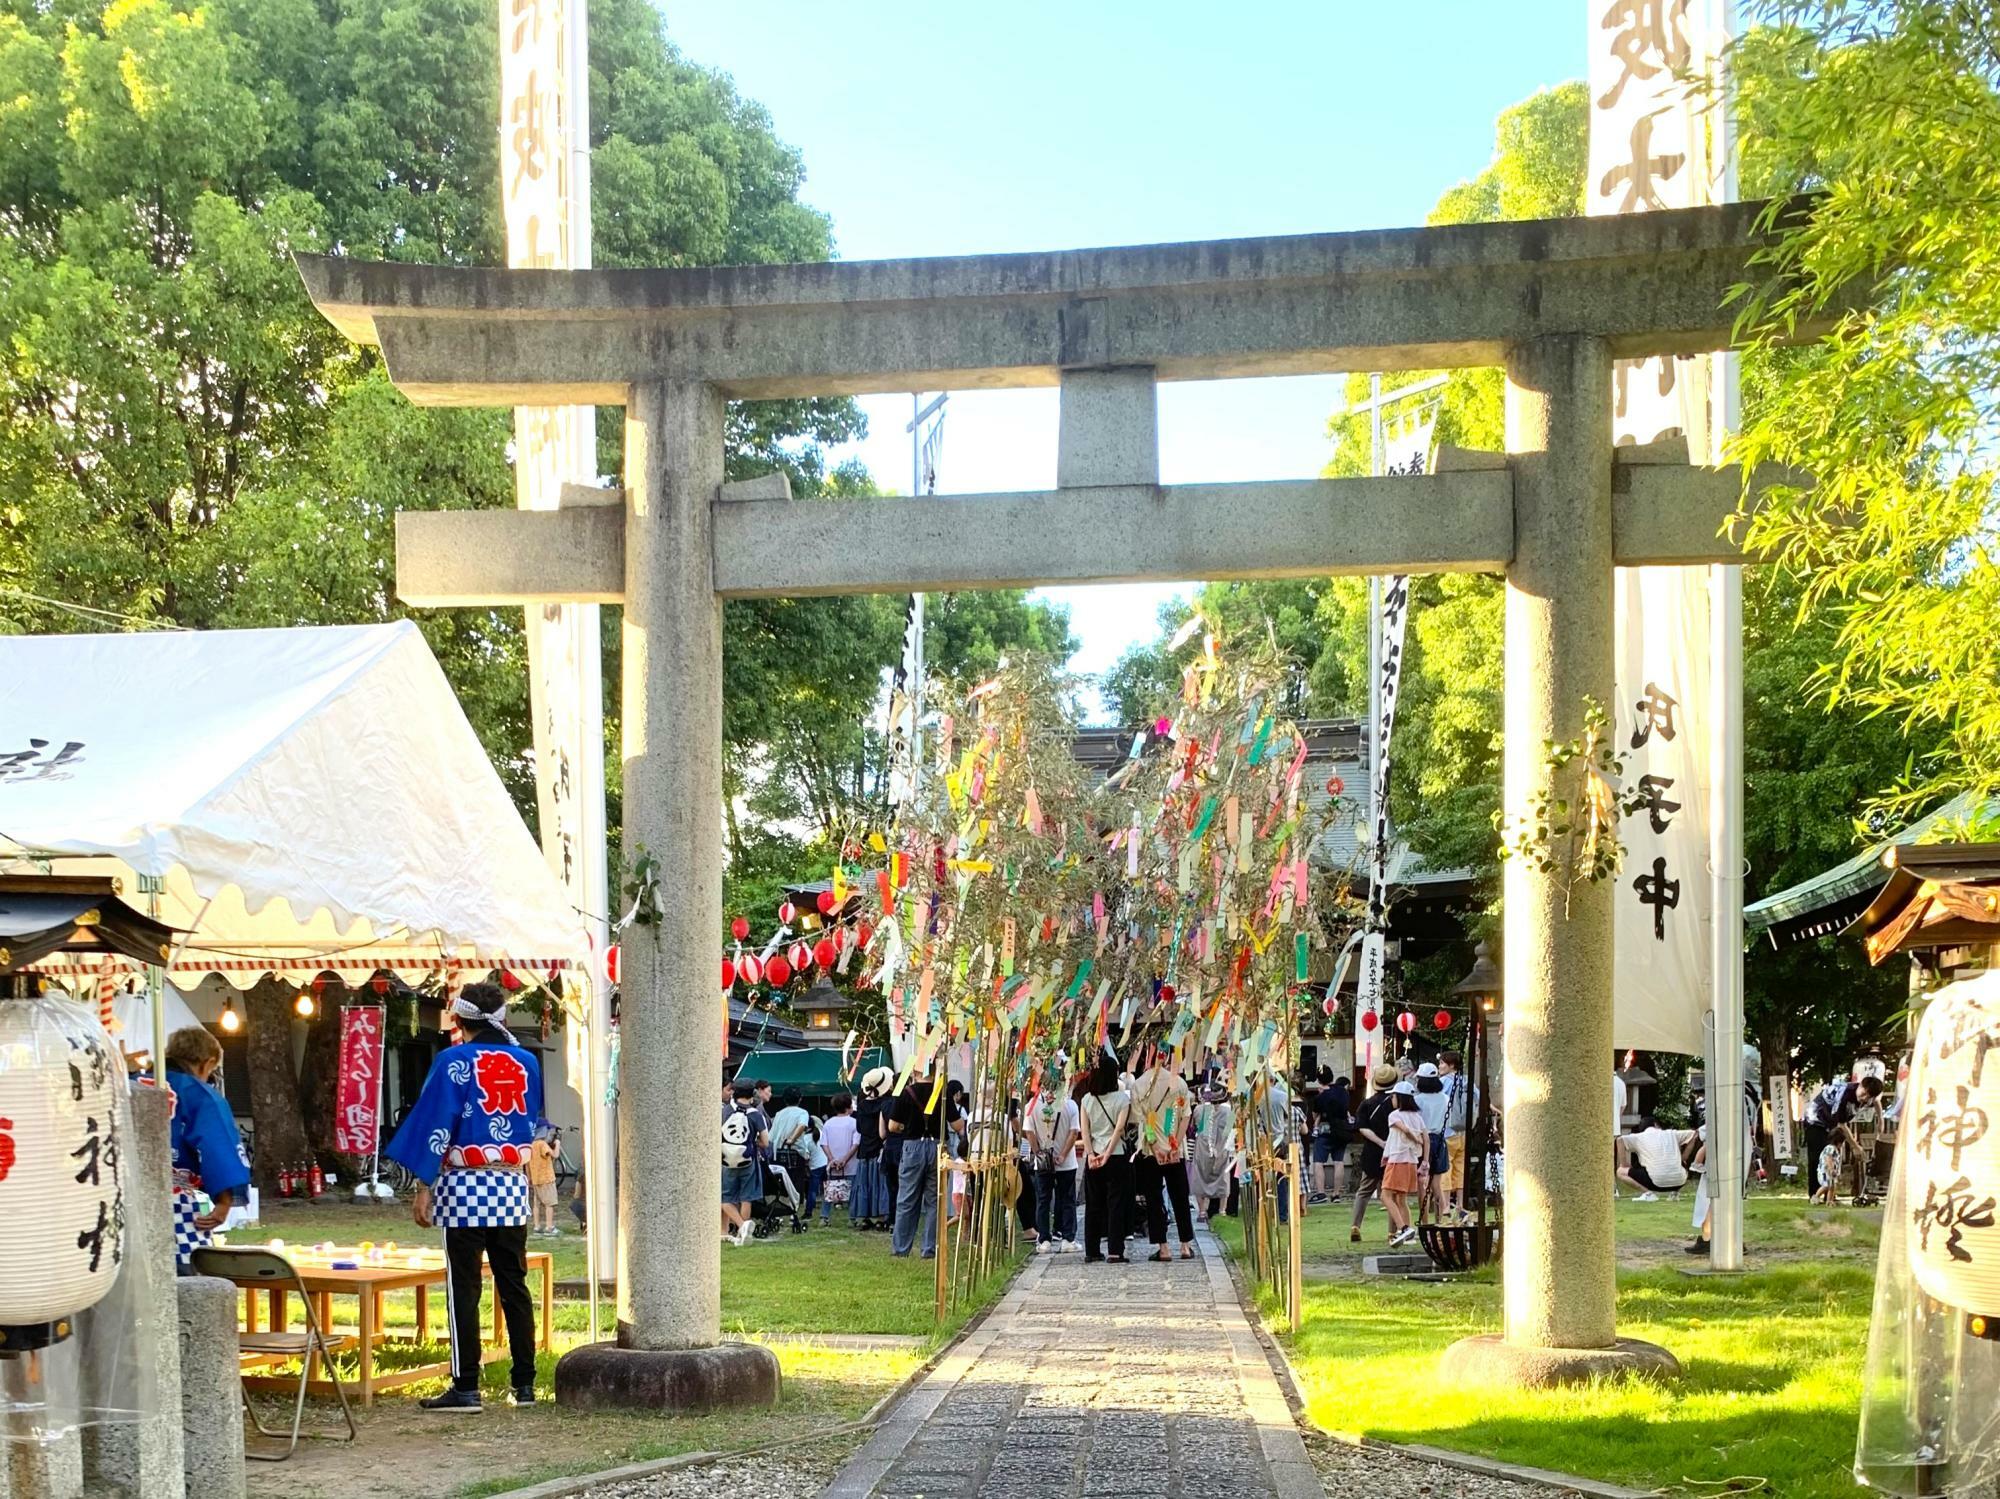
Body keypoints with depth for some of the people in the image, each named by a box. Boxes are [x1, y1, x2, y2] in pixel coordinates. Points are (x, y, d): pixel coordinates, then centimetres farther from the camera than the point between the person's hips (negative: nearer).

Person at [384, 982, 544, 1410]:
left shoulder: (454, 1061, -7)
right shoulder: (526, 1062, 7)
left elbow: (435, 1126, -10)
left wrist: (423, 1189, -8)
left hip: (465, 1187, -5)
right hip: (513, 1186, 5)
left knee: (464, 1289, -2)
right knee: (514, 1285, 9)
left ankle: (466, 1386, -4)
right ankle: (524, 1383, 11)